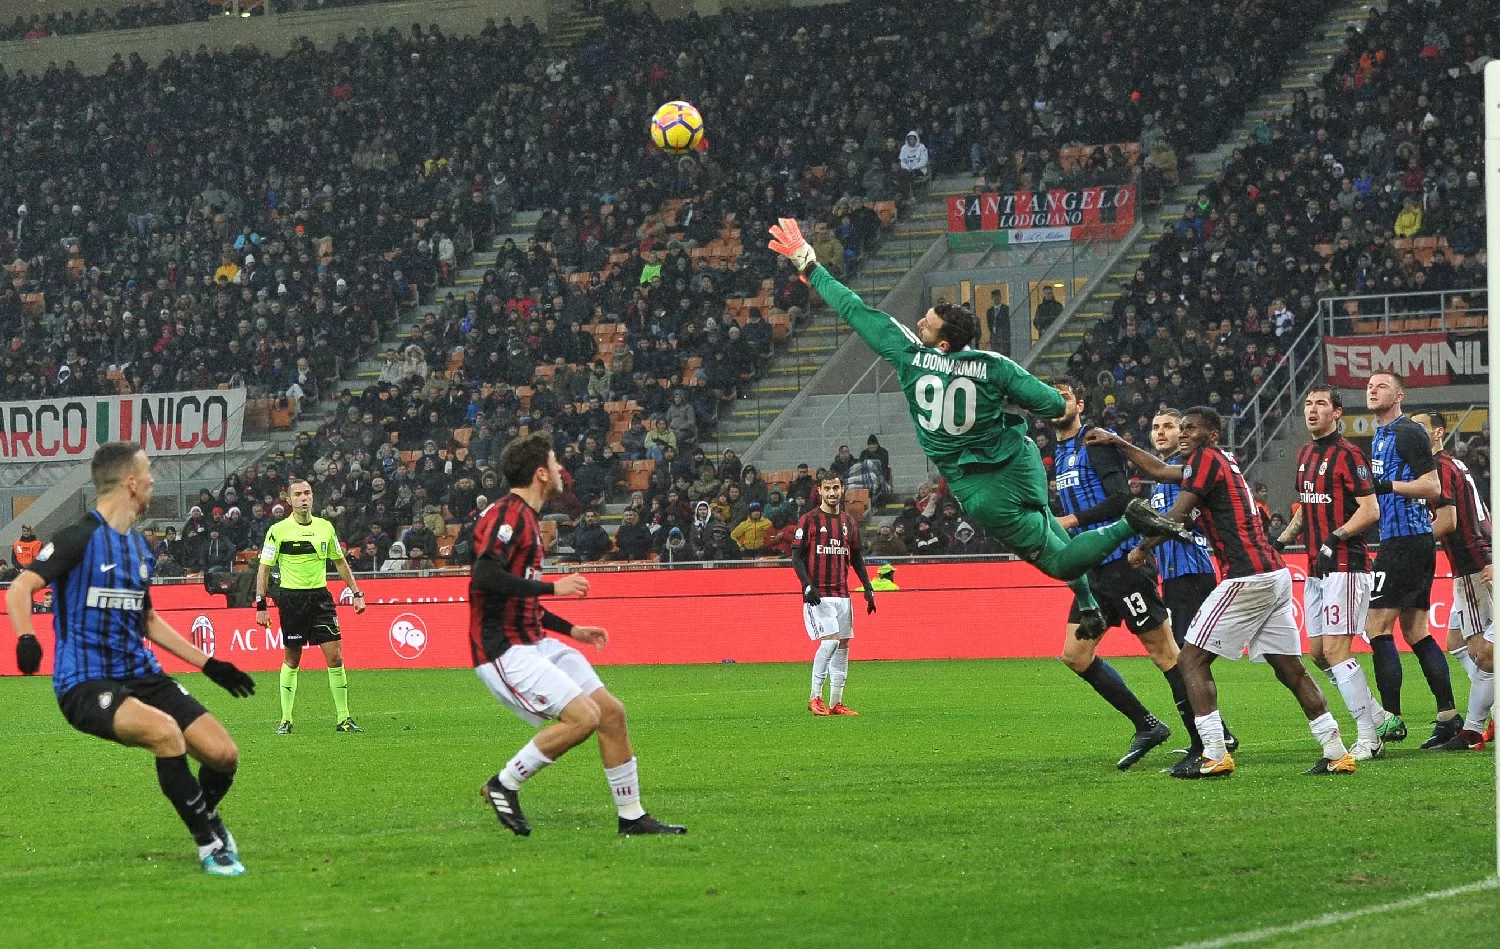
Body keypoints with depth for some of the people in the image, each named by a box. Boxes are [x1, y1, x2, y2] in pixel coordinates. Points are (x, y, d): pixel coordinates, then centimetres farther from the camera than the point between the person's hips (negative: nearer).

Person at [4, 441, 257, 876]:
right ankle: (210, 843, -19)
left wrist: (209, 664, 24)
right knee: (165, 730, -34)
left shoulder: (140, 546, 14)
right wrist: (25, 637, -37)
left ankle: (205, 818, 29)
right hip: (84, 684, -7)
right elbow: (20, 588, -17)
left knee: (224, 755, -4)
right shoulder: (80, 537, -10)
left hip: (141, 675, 7)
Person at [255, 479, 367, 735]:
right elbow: (264, 568, 0)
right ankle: (286, 720, 13)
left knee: (335, 656, -6)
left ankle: (343, 718, 1)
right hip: (291, 597, -3)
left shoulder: (325, 527, 7)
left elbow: (340, 562, 18)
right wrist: (261, 604, -6)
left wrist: (356, 593, 13)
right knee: (291, 660, 3)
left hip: (320, 596, 3)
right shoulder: (278, 530, -4)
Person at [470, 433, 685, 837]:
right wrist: (553, 587, -23)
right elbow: (484, 577, -29)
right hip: (504, 649, -10)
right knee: (583, 717, -20)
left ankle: (632, 817, 14)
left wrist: (572, 630, 22)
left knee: (611, 712, 6)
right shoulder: (508, 515, -14)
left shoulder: (525, 517, 18)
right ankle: (503, 785, -5)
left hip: (534, 642, 10)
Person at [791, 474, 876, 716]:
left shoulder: (848, 522, 13)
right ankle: (815, 697, -8)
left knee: (843, 645, 4)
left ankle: (836, 703, 9)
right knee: (830, 641, -17)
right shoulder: (809, 520, -2)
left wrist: (868, 589, 13)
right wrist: (808, 586, -18)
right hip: (817, 594, -6)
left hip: (842, 594, 6)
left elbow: (856, 558, 20)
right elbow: (797, 556, -5)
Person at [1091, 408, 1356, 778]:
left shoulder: (1206, 458, -5)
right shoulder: (1219, 461, 21)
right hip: (1275, 574, 9)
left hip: (1247, 578, -9)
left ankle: (1214, 756, -9)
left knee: (1192, 660, -3)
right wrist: (1117, 442, 34)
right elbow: (1159, 470, 33)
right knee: (1291, 668, 11)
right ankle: (1336, 754, 8)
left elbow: (1175, 518, -8)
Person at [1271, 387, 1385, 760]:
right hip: (1316, 568, 9)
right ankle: (1377, 716, 21)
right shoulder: (1305, 454, 15)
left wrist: (1335, 537, -23)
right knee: (1318, 652, 9)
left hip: (1344, 565, -9)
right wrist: (1282, 540, 19)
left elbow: (1370, 510, -15)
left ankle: (1369, 738, -7)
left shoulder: (1348, 454, -11)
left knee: (1335, 650, -13)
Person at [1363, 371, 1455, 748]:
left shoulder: (1408, 433, -11)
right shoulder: (1380, 437, 19)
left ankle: (1391, 719, -11)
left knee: (1378, 628, -11)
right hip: (1397, 541, 10)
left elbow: (1432, 487, -17)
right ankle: (1449, 715, 9)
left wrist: (1387, 484, -22)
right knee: (1416, 633, 10)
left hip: (1406, 542, -10)